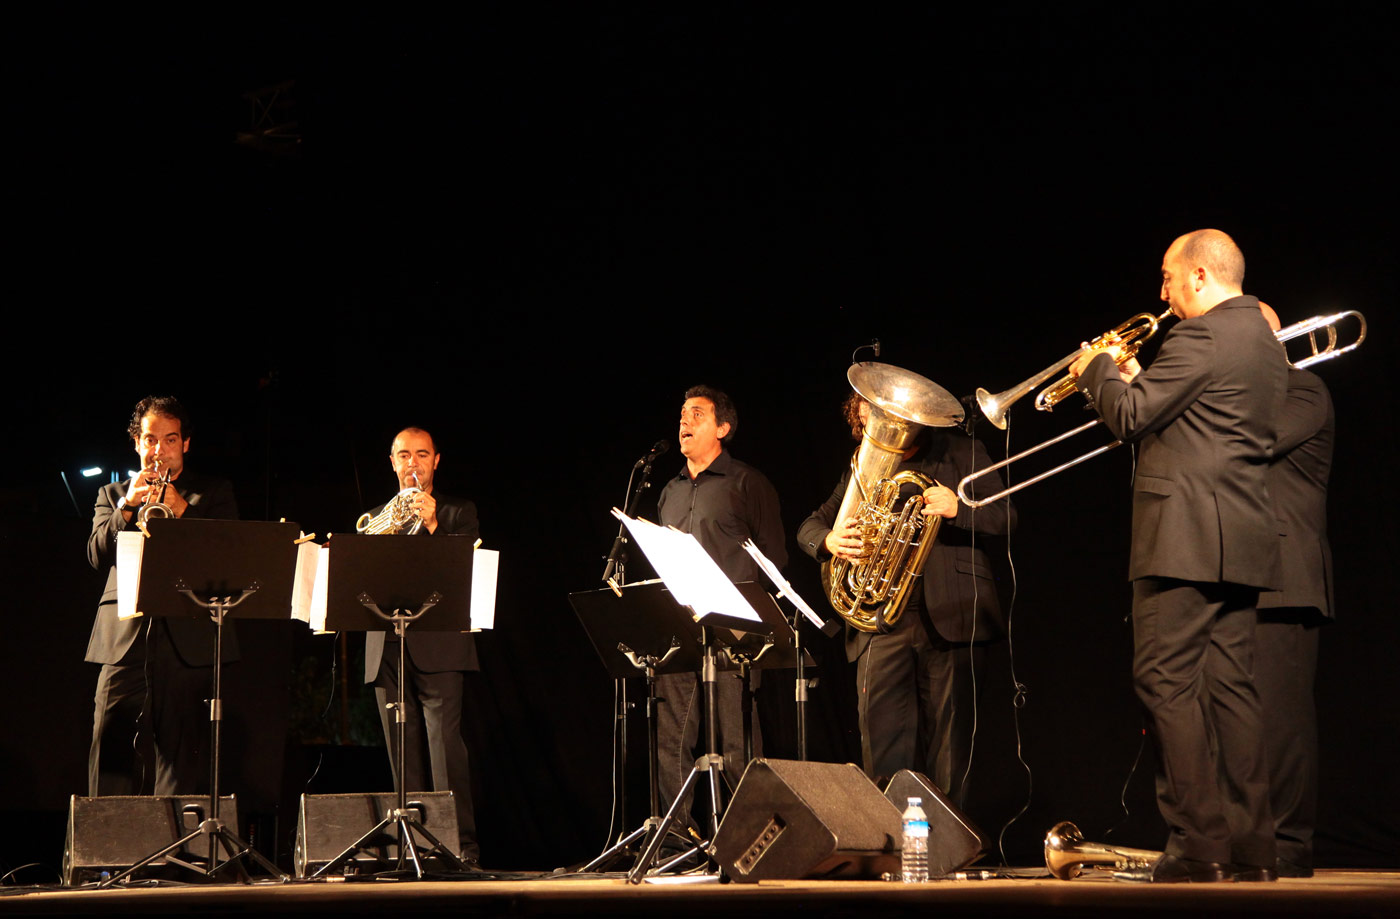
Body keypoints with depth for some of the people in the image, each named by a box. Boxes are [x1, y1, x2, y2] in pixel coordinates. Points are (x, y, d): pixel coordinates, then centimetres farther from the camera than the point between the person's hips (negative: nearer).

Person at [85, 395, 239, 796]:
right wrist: (127, 506, -11)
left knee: (181, 759, -5)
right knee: (110, 756, -5)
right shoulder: (113, 495, 19)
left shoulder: (214, 494, 15)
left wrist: (182, 509, -13)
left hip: (187, 642, -1)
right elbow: (97, 555, 4)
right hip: (124, 640, 1)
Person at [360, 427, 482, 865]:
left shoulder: (458, 513, 11)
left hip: (438, 647, -4)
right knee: (403, 755, 2)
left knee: (445, 745, -13)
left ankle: (462, 846, -14)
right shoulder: (374, 519, 21)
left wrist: (433, 526, -18)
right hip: (387, 651, 4)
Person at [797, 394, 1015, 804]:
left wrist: (958, 508, -17)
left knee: (948, 736, -2)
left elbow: (1005, 517, 3)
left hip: (950, 616, -2)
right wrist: (828, 540, -8)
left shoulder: (961, 453, 10)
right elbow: (810, 526, 17)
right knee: (880, 724, -10)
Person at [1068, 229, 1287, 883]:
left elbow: (1129, 417, -13)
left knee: (1168, 684, -7)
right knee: (1229, 687, 9)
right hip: (1240, 540, 10)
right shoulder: (1264, 342, 19)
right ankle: (1250, 845, 9)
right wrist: (1134, 380, 20)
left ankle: (1199, 845, -9)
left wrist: (1098, 368, 5)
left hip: (1185, 535, -9)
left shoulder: (1200, 337, -12)